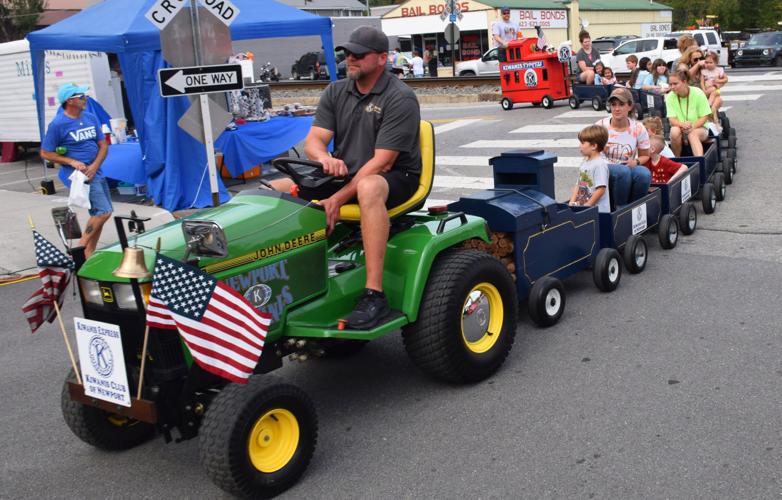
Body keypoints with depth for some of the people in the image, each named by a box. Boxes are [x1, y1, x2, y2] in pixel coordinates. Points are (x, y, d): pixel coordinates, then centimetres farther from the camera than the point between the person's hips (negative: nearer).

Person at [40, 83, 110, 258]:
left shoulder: (91, 118, 9)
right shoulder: (58, 124, -9)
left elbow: (103, 146, 10)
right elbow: (45, 153, -4)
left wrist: (94, 166, -7)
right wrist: (71, 162, -15)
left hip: (96, 172, 7)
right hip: (80, 175, -7)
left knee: (98, 214, 10)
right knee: (104, 211, -14)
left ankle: (89, 254, 21)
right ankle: (81, 247, -1)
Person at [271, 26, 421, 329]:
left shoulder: (400, 99, -12)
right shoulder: (335, 92, 7)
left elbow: (382, 161, -20)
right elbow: (314, 140, -2)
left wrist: (339, 197, -27)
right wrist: (324, 158, -28)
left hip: (395, 178, -6)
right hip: (343, 176, 6)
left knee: (368, 188, -42)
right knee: (276, 189, -9)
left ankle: (374, 295, -42)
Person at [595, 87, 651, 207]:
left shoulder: (638, 129, 1)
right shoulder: (600, 126, -3)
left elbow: (645, 156, 13)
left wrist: (636, 162, -10)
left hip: (629, 168, 2)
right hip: (605, 169, -2)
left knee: (644, 174, -31)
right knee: (623, 171, -35)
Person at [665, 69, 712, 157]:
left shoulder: (698, 93, -11)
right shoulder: (670, 97, -6)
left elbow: (704, 117, -10)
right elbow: (672, 119, -11)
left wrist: (692, 126, -28)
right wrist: (682, 125, -32)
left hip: (699, 128, -2)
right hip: (680, 128, 2)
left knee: (692, 134, -35)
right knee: (674, 131, -32)